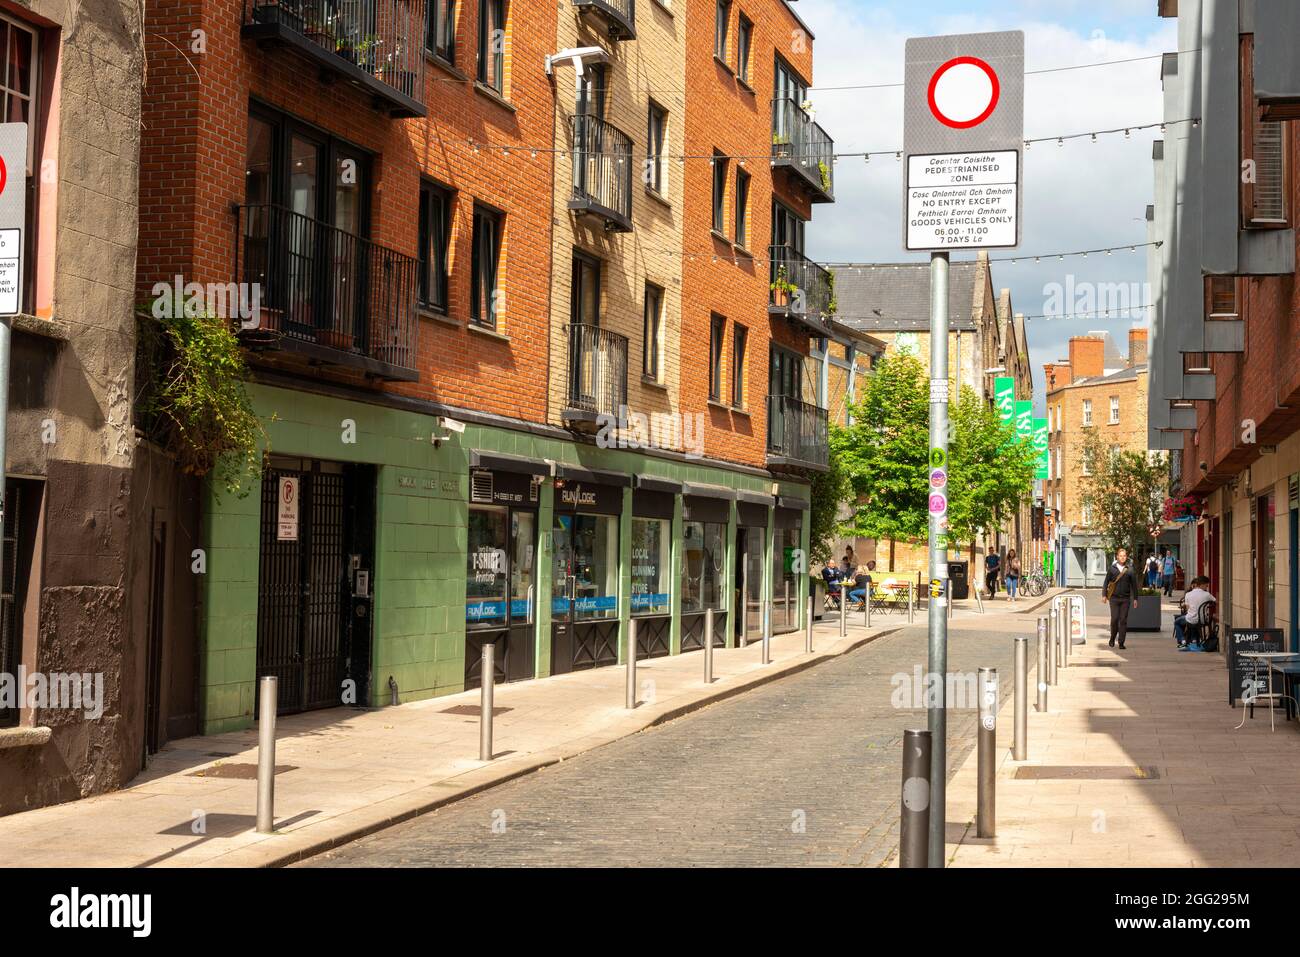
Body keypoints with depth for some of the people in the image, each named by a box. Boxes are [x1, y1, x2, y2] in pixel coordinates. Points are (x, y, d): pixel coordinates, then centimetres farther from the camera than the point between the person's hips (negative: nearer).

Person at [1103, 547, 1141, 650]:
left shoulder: (1130, 569, 4)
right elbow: (1106, 582, 7)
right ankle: (1112, 638, 20)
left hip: (1125, 599, 1)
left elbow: (1134, 585, 8)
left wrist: (1135, 599, 6)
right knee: (1114, 619, -4)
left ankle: (1121, 642, 4)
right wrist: (1104, 595, 0)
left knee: (1123, 620, -1)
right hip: (1114, 598, -1)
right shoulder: (1112, 568, 2)